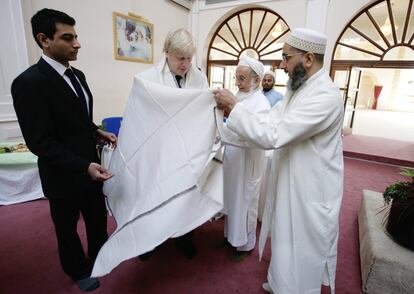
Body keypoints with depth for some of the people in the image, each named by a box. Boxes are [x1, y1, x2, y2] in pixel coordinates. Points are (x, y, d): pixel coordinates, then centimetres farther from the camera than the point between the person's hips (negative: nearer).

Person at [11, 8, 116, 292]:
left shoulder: (77, 75, 4)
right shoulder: (29, 82, -21)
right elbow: (40, 142, -23)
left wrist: (99, 132, 0)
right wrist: (84, 166, -29)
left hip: (90, 166, 7)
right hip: (64, 174, -7)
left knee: (98, 216, 24)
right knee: (68, 227, 18)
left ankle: (99, 254, 50)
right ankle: (79, 270, 43)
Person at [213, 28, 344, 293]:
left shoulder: (325, 96, -26)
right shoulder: (300, 89, 6)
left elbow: (272, 135, -32)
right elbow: (270, 119, 6)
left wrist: (234, 106, -23)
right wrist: (234, 109, -4)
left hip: (310, 194, -9)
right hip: (291, 186, 9)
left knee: (302, 255, 12)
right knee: (287, 244, 26)